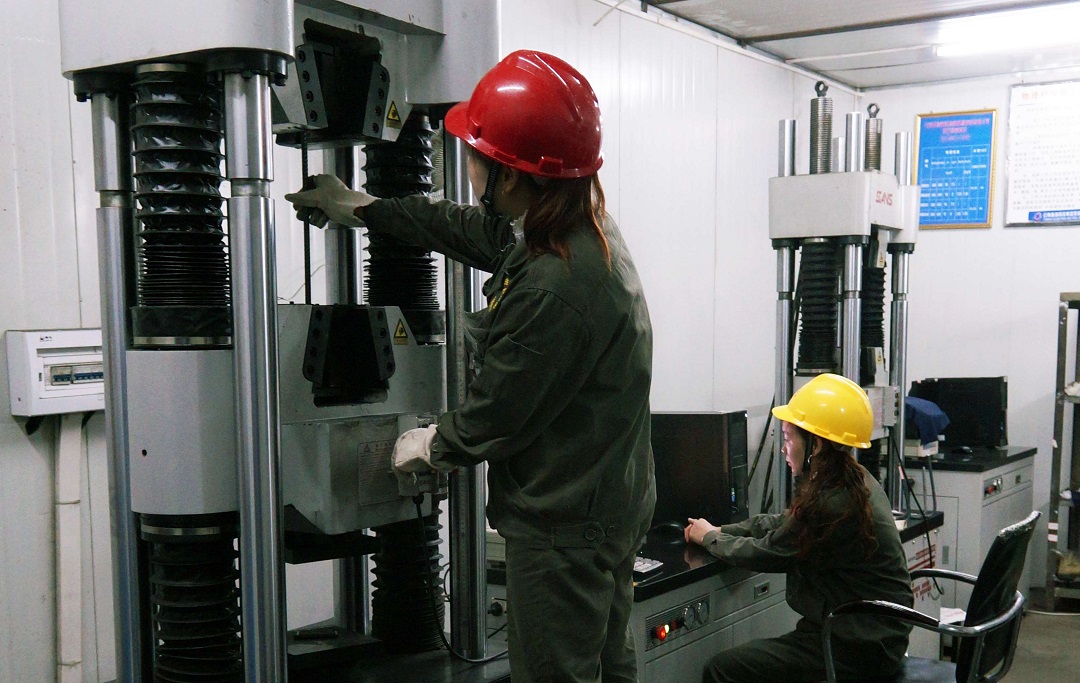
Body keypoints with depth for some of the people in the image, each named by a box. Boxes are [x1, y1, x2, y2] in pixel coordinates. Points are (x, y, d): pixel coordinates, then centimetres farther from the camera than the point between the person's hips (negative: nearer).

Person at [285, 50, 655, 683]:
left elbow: (495, 416, -20)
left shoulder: (551, 288, -31)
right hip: (613, 505, 10)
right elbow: (469, 228, 17)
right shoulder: (586, 227, 1)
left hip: (563, 524, -10)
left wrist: (430, 446, 2)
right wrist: (363, 208, 26)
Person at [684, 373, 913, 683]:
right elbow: (783, 523, 15)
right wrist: (721, 530, 9)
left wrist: (709, 537, 5)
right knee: (741, 656, 17)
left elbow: (765, 553, -12)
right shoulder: (856, 481, 5)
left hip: (858, 647, -10)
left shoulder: (832, 504, -25)